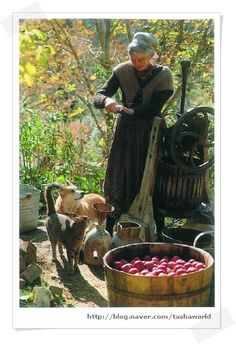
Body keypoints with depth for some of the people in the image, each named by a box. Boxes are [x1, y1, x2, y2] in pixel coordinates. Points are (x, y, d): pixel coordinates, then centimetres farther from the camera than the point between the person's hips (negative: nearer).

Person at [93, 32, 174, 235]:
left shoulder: (163, 75, -7)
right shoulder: (123, 71, -3)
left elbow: (154, 109, -15)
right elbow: (98, 97, -7)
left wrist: (128, 110, -26)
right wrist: (106, 101, -30)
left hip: (150, 135, -1)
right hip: (125, 134, 1)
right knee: (119, 179, 4)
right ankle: (109, 232, 15)